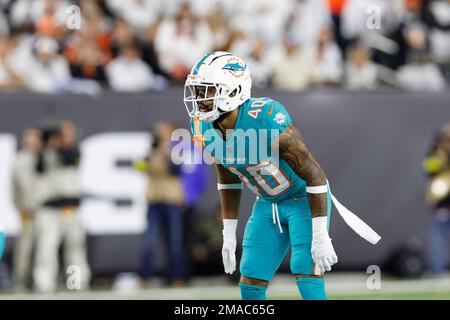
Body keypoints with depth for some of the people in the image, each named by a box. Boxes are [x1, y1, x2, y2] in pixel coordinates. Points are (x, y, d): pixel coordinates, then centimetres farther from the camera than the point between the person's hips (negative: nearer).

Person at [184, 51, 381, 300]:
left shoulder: (266, 119, -32)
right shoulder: (204, 128, -10)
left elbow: (314, 174, -26)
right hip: (268, 203, 7)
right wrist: (228, 235, 11)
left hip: (304, 198, -7)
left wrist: (320, 237, -24)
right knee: (250, 285, 1)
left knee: (307, 278, -19)